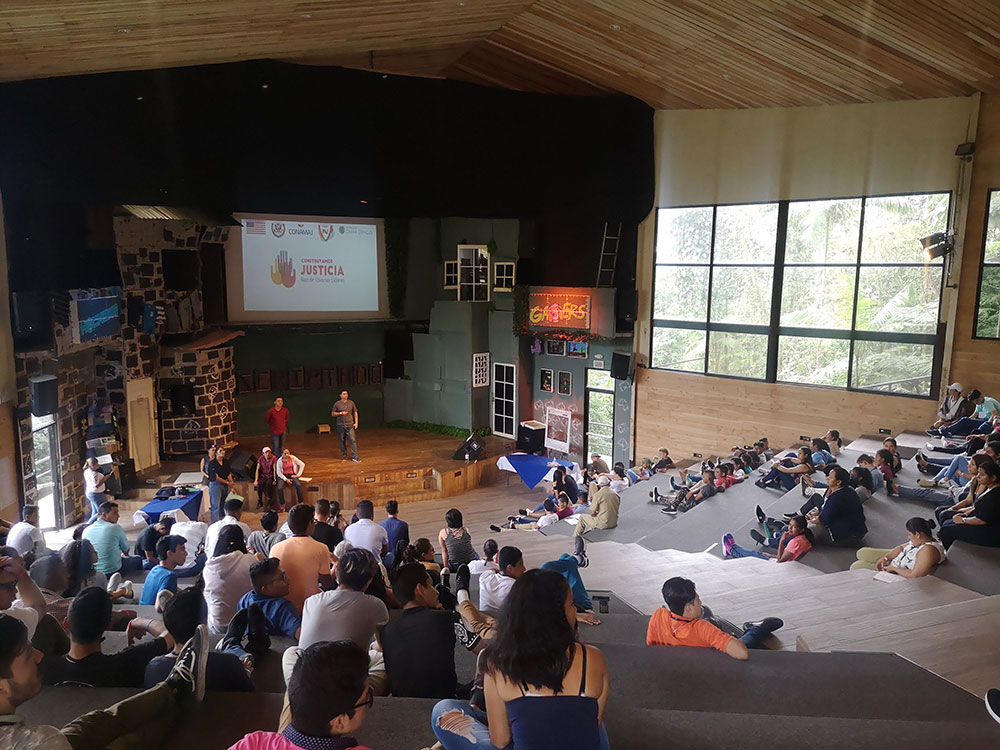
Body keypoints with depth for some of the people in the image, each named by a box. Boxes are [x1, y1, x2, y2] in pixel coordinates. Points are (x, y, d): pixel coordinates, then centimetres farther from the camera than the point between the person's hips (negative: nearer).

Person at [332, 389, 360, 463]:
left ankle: (354, 457, -6)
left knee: (353, 441, -7)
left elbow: (355, 413, 10)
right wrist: (341, 413, -11)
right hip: (340, 425, 0)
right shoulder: (337, 404, 2)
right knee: (342, 441, 7)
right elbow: (332, 414, 5)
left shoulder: (351, 403, 5)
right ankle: (344, 456, 21)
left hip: (350, 425, 0)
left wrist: (356, 422, 3)